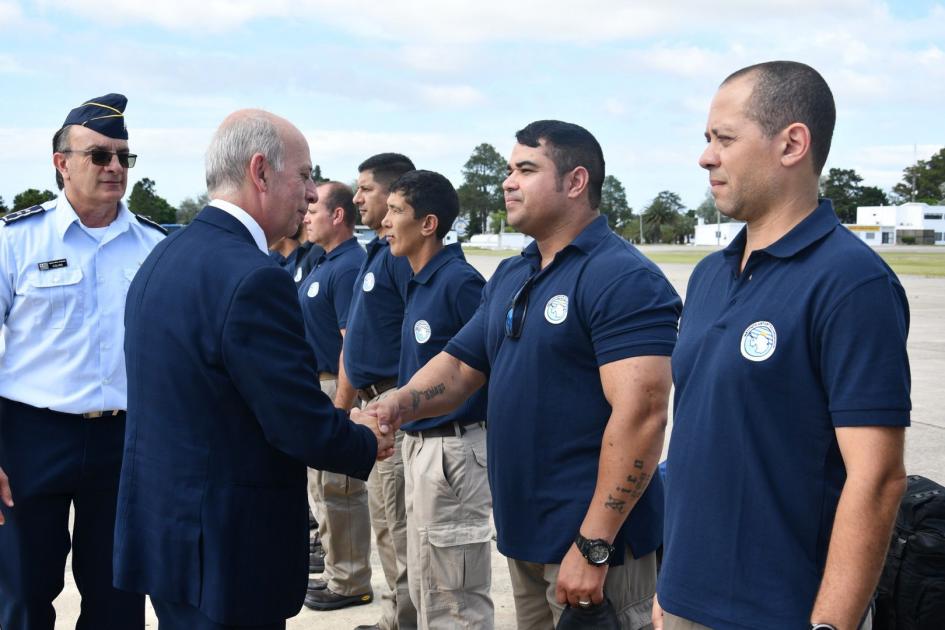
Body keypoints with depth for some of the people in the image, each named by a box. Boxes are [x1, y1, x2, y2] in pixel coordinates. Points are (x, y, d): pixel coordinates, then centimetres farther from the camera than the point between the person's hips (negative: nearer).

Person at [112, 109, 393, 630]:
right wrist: (370, 444, -1)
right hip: (226, 548, -9)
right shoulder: (253, 279, -22)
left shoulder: (162, 258, 7)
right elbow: (305, 428, -21)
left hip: (160, 524, 9)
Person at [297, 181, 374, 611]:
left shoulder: (348, 267, -19)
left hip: (336, 389, -10)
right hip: (316, 384, 10)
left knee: (337, 489, -1)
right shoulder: (325, 263, 12)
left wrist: (340, 408, -25)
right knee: (322, 487, 17)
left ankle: (350, 583, 11)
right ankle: (337, 572, 28)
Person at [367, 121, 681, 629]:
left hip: (590, 541, -8)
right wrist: (398, 406, -6)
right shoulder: (509, 277, 12)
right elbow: (460, 366, 15)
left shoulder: (623, 278, -15)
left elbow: (640, 414, -23)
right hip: (523, 534, 8)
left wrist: (593, 546, -24)